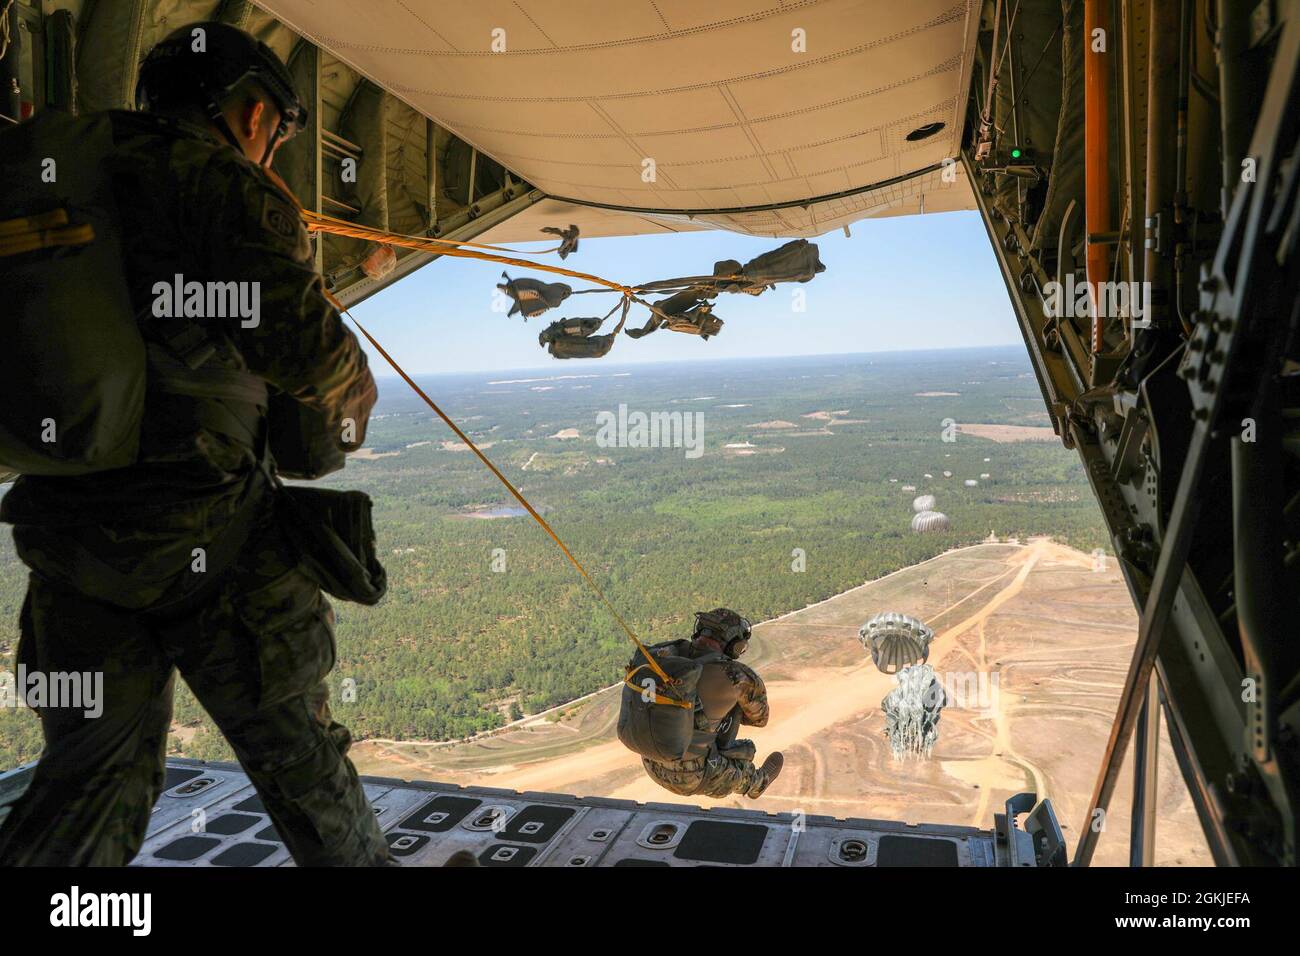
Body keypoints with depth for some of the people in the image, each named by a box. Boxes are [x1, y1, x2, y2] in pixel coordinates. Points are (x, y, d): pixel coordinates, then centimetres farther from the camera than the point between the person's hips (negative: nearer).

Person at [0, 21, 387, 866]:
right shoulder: (225, 182, -9)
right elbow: (303, 341, -21)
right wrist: (348, 408, 0)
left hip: (71, 533, 7)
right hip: (208, 538, -6)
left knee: (95, 769, 18)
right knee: (294, 748, 12)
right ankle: (359, 860, 33)